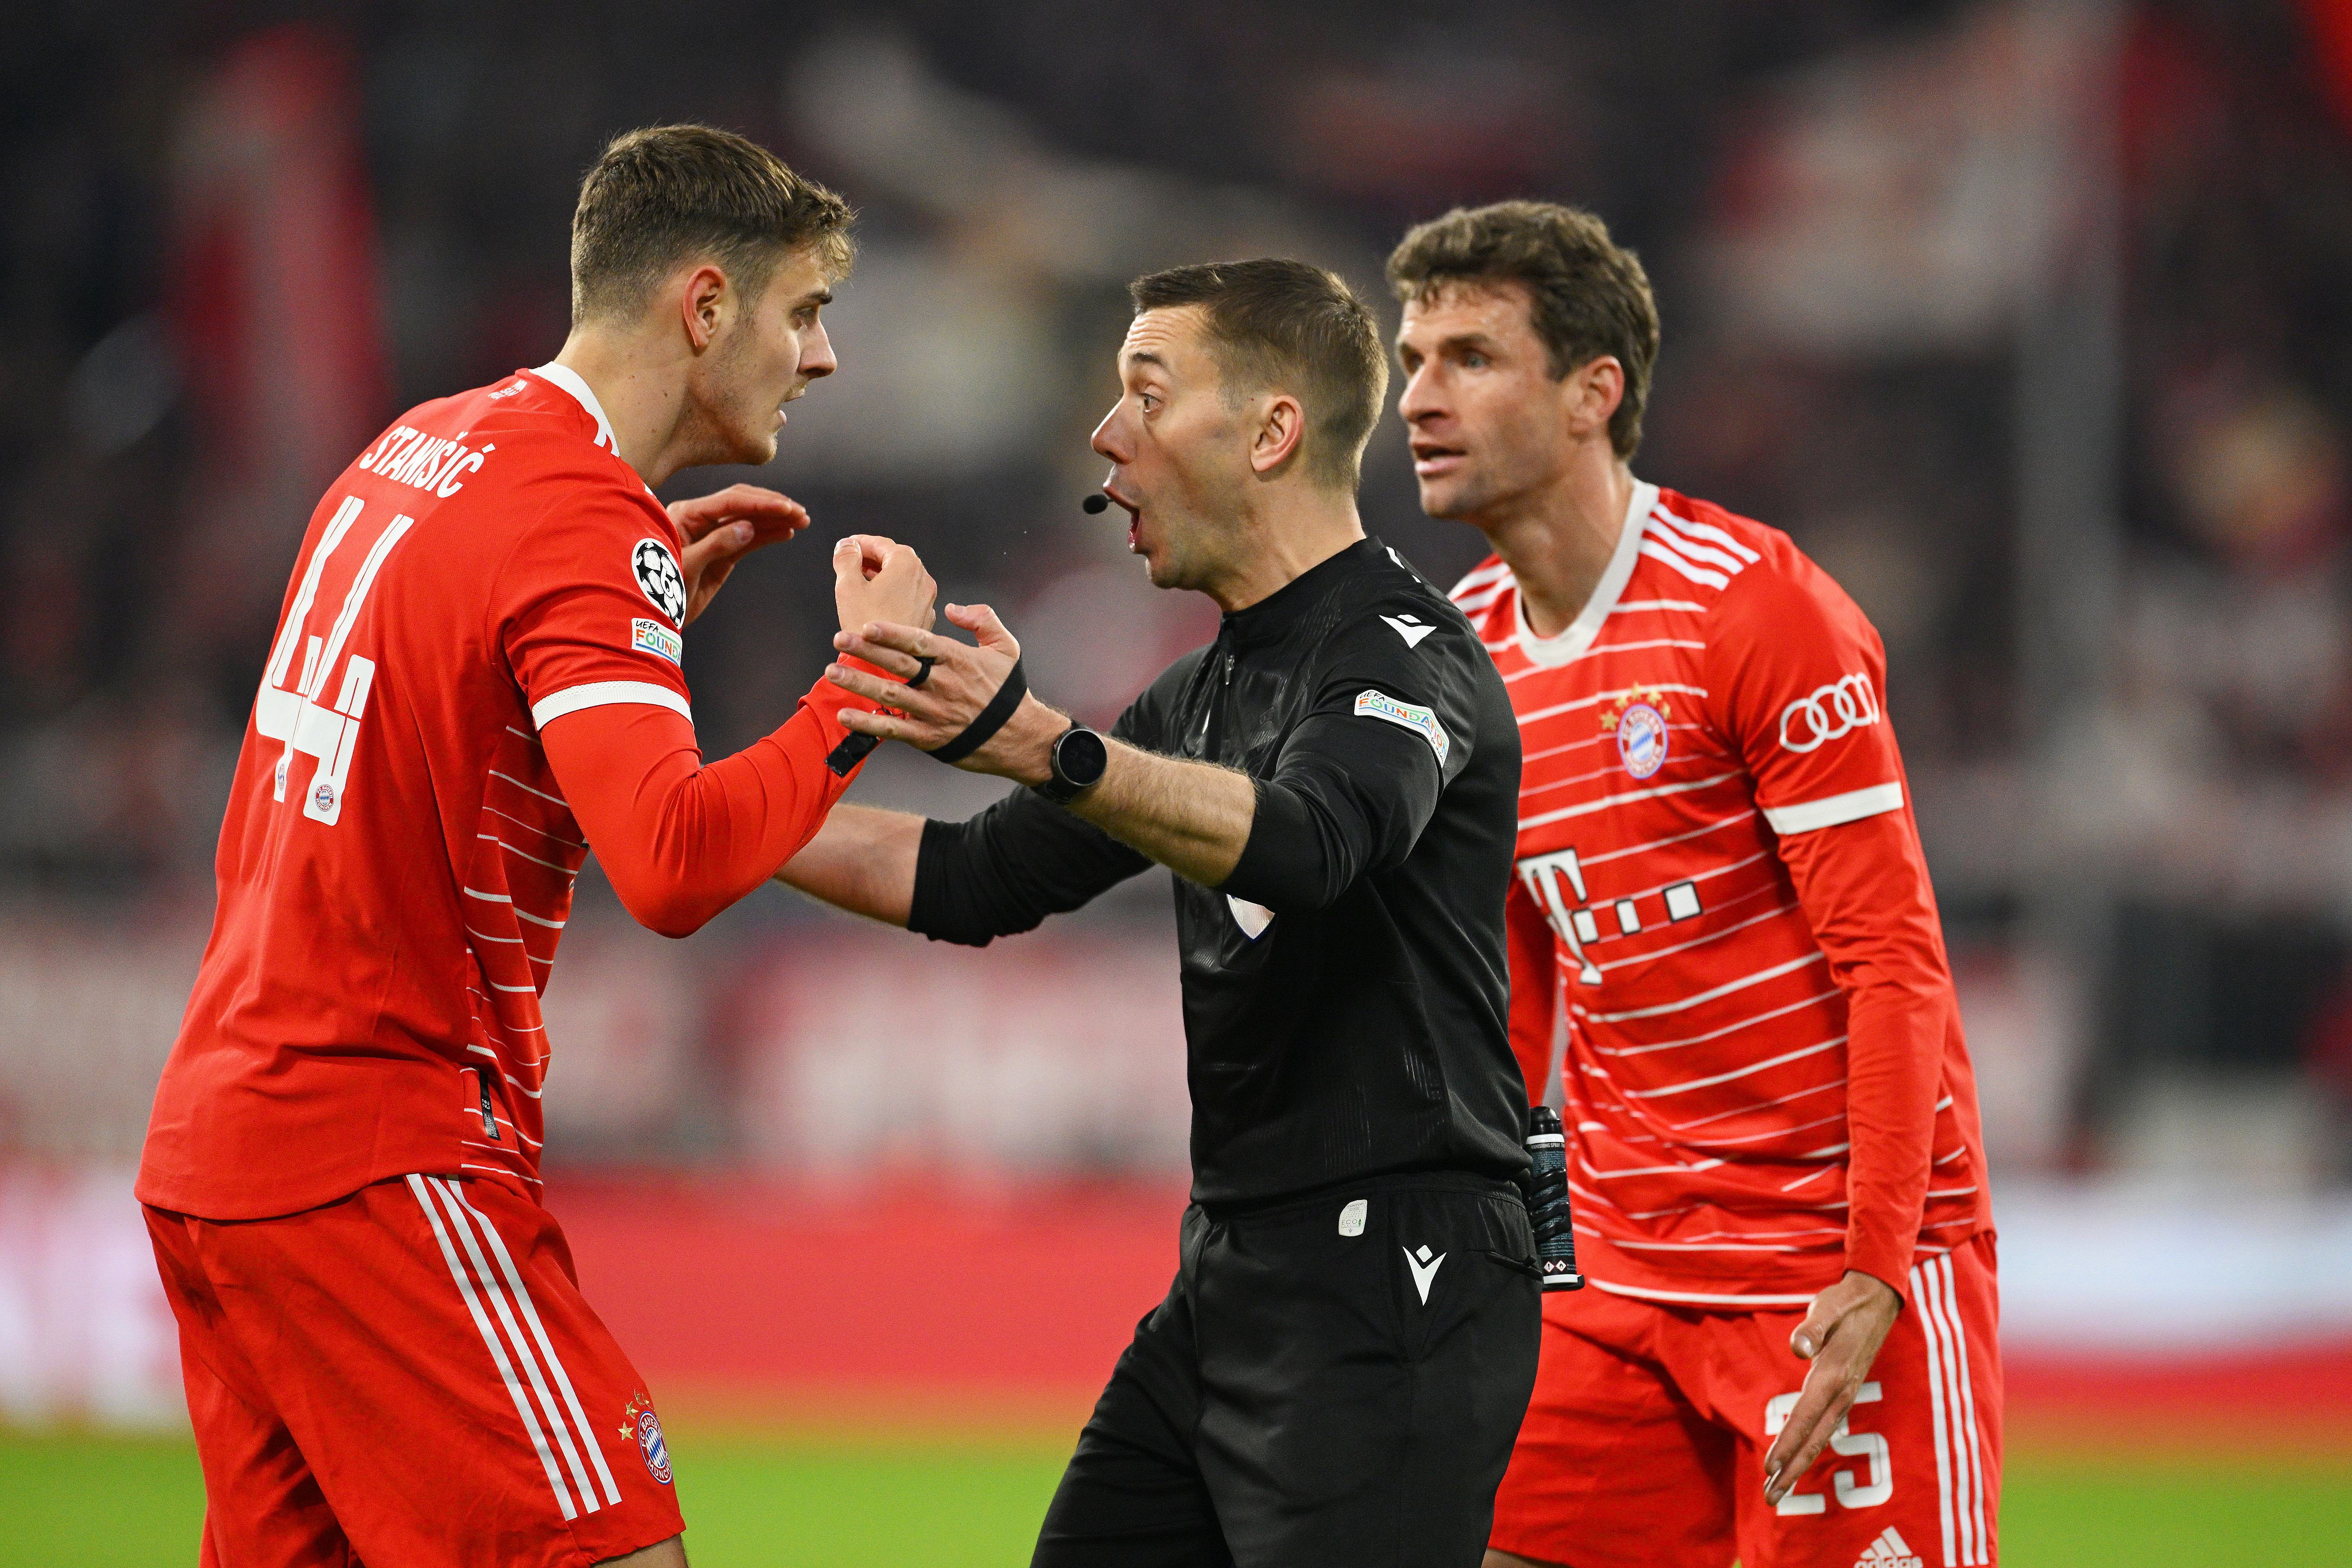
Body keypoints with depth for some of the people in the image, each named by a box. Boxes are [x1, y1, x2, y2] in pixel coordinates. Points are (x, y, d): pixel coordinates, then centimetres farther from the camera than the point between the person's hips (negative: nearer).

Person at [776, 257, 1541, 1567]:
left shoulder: (1403, 654, -11)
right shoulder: (1211, 691, 18)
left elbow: (1302, 841, -32)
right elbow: (973, 881, 23)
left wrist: (1047, 752, -46)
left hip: (1383, 1303, -9)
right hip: (1227, 1283, 9)